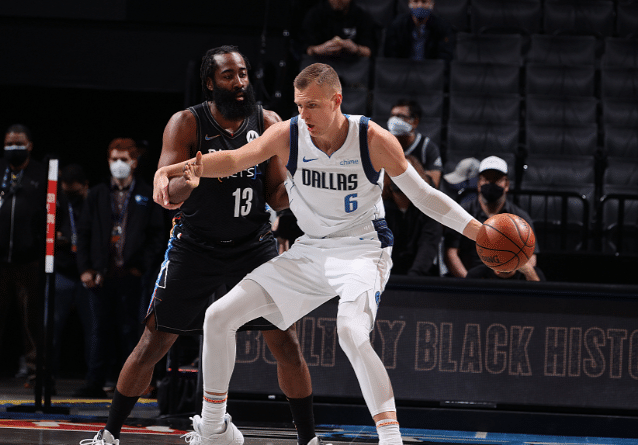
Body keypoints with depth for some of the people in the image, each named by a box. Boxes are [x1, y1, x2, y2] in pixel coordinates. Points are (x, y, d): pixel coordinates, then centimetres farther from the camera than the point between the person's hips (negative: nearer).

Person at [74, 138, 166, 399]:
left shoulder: (146, 196, 7)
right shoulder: (97, 195, 12)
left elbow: (157, 235, 5)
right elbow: (84, 233, 11)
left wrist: (142, 265, -6)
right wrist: (85, 268, 1)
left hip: (129, 275, -2)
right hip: (100, 274, 2)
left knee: (129, 330, 1)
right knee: (100, 329, 3)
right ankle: (95, 384, 4)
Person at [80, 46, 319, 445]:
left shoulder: (267, 123, -3)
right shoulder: (187, 123, -10)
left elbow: (277, 197, -1)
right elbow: (167, 196, -18)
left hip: (254, 244, 2)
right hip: (196, 244, -2)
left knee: (287, 344, -4)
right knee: (154, 342, -2)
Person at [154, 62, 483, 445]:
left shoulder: (374, 140, -16)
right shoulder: (288, 135, -10)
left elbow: (424, 195, -6)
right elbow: (236, 159, -22)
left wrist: (483, 233, -13)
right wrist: (171, 170, -40)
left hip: (363, 251, -5)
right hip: (309, 252, 5)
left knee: (351, 333, -36)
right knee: (219, 317, 1)